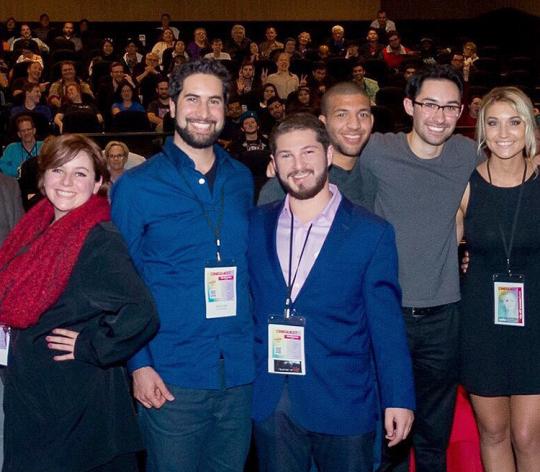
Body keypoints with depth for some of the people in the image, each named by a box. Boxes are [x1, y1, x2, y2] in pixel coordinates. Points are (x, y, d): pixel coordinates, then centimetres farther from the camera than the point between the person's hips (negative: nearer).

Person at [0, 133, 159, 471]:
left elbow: (141, 314, -29)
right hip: (29, 394, 7)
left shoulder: (100, 241, -19)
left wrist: (90, 347, -19)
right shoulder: (36, 229, 5)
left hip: (76, 403, -7)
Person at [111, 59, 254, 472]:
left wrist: (259, 344, 8)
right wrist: (138, 364, -10)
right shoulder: (135, 186, -5)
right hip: (172, 377, -3)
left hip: (241, 372, 4)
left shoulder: (242, 180, 7)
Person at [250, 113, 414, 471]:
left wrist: (399, 399, -6)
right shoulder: (257, 225, 4)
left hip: (343, 403, -2)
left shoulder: (371, 233, -5)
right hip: (270, 403, 2)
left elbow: (386, 324, -5)